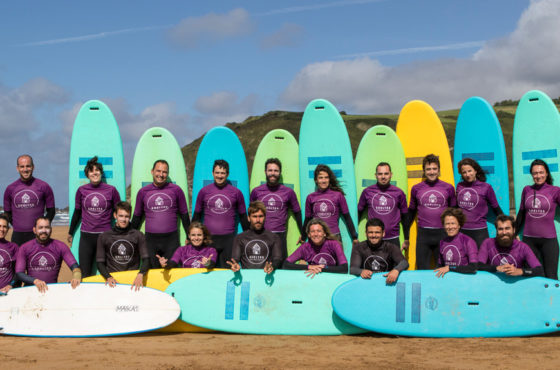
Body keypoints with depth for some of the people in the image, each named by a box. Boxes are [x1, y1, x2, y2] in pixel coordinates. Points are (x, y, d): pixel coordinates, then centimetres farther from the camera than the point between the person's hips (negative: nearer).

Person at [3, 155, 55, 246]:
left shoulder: (43, 186, 3)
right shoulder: (10, 189, 9)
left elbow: (51, 210, 9)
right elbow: (7, 212, 17)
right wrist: (17, 226, 7)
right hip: (17, 235, 2)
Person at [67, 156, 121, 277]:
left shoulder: (111, 190, 0)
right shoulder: (81, 190, 5)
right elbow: (77, 212, 18)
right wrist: (70, 233, 26)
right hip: (86, 236, 2)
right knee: (84, 275, 2)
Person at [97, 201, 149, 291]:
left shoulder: (138, 236, 8)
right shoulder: (104, 237, 9)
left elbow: (146, 259, 2)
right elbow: (100, 263, 8)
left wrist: (140, 275, -18)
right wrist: (108, 277, -12)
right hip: (112, 279, 0)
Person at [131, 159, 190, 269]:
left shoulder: (176, 190, 5)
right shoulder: (143, 192, 8)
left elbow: (184, 215, 12)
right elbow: (137, 217, 17)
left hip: (171, 239, -1)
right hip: (150, 239, 1)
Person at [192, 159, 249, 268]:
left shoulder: (236, 192, 4)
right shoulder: (204, 191, 6)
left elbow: (243, 217, 12)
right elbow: (197, 215, 14)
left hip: (228, 239, -1)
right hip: (208, 238, 1)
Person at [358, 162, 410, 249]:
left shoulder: (399, 193, 5)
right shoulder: (367, 192, 3)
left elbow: (405, 217, 12)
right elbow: (359, 212, 12)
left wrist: (406, 240, 14)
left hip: (393, 239, 0)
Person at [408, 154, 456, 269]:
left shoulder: (448, 188, 5)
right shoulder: (416, 189, 7)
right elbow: (411, 211, 17)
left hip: (443, 233, 0)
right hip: (423, 233, 1)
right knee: (422, 270, 4)